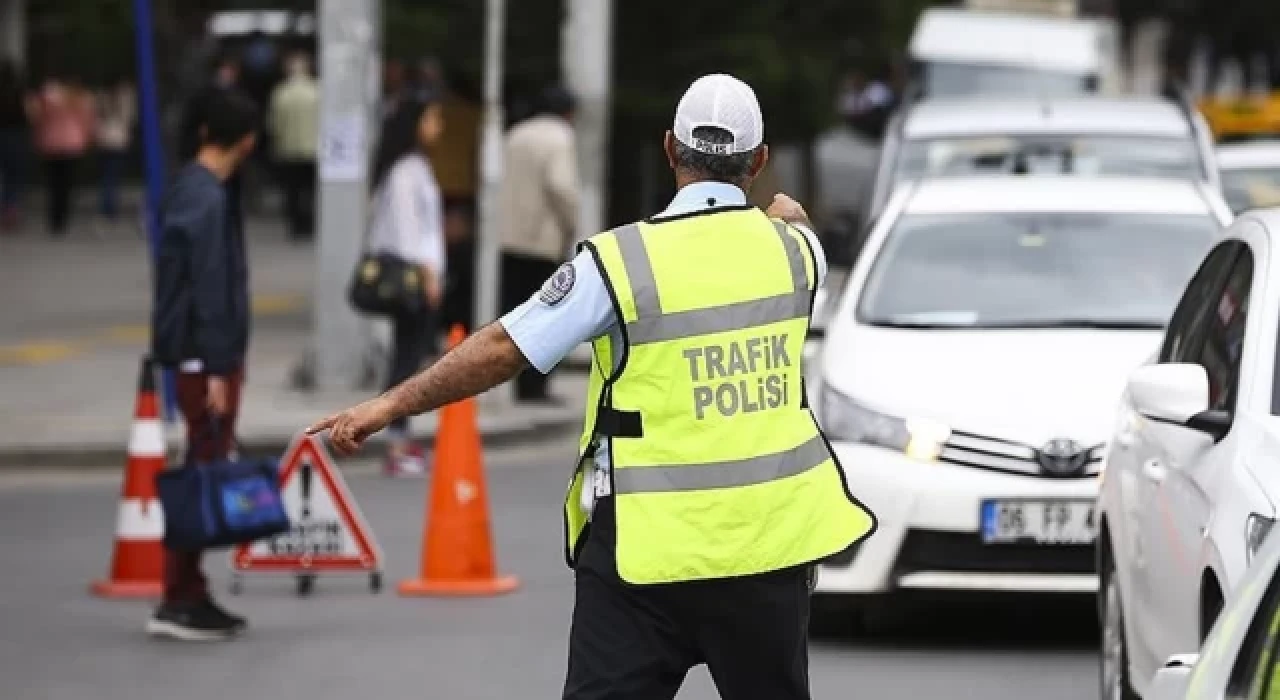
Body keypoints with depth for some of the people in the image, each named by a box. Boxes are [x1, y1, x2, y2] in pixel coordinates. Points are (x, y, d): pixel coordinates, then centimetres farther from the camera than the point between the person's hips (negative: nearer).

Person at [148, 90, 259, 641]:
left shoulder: (188, 189, 12)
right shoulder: (208, 201, -17)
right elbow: (211, 290, -20)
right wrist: (216, 369, -21)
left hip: (196, 355, 10)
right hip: (207, 357, -10)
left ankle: (190, 595, 16)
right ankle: (179, 601, -5)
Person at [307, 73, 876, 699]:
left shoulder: (621, 260, -11)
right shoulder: (794, 247, 1)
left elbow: (503, 350, -11)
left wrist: (391, 406, -3)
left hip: (648, 547, -3)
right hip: (769, 540, 3)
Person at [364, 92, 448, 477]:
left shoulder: (417, 166, 17)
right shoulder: (404, 169, -13)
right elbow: (404, 223, -17)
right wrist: (425, 272, -17)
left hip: (420, 272, 10)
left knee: (412, 354, 10)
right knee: (408, 355, -9)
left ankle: (402, 440, 14)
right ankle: (397, 445, -10)